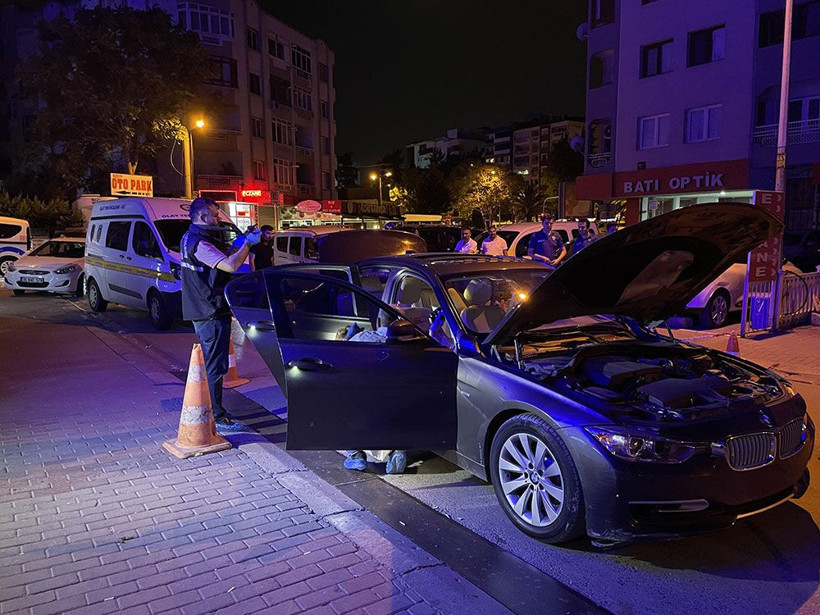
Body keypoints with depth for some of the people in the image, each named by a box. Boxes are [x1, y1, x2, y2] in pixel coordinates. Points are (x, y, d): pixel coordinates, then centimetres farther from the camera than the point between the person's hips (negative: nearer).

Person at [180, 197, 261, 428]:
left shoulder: (191, 238, 14)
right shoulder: (198, 243, -21)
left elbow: (226, 252, 17)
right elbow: (231, 265, -30)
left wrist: (245, 239, 4)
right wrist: (248, 243, -17)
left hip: (202, 311, 11)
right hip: (212, 314, -11)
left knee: (209, 362, 21)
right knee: (215, 366, -4)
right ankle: (215, 415, 4)